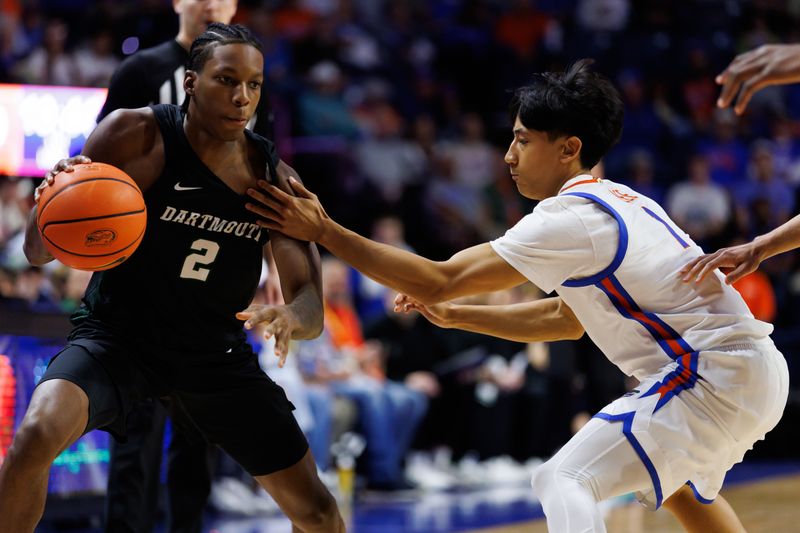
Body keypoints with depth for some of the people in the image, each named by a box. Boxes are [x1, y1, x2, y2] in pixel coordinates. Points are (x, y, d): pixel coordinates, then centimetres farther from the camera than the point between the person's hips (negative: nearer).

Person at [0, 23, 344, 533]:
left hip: (218, 352, 4)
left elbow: (312, 308, -10)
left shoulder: (273, 178, -8)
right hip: (117, 334, -3)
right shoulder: (136, 136, -17)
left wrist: (290, 318, -36)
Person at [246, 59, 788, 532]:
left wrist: (324, 231, -10)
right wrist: (456, 316, 20)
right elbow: (566, 318, 25)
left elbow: (437, 281, -15)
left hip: (717, 377, -10)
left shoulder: (571, 218, -15)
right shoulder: (613, 202, 14)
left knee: (566, 482, -11)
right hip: (758, 374, 10)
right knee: (674, 481, 35)